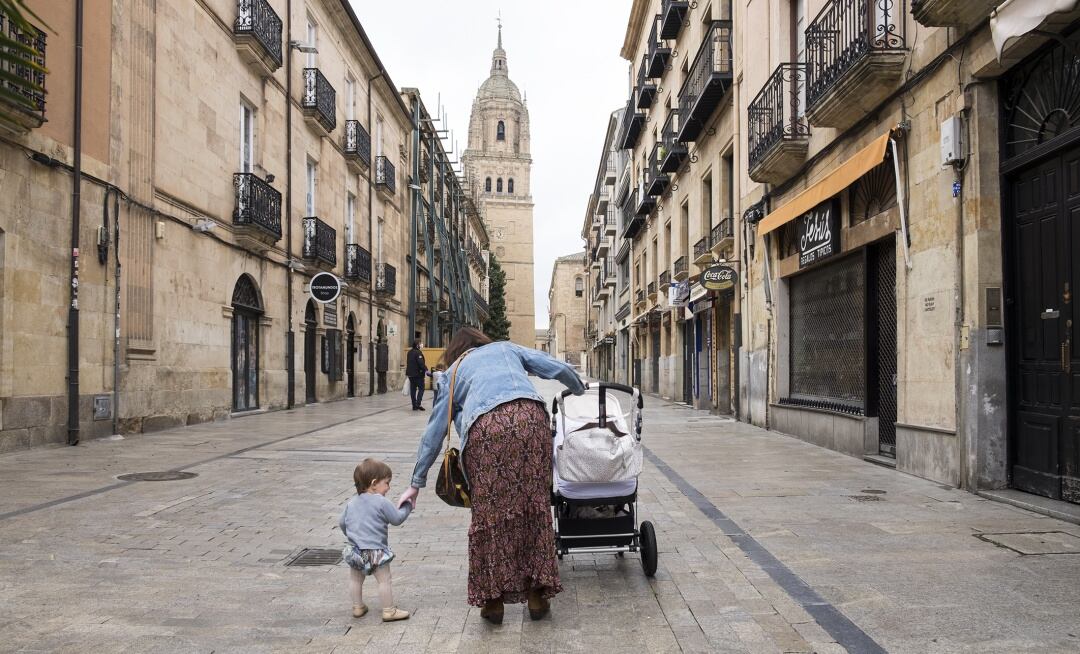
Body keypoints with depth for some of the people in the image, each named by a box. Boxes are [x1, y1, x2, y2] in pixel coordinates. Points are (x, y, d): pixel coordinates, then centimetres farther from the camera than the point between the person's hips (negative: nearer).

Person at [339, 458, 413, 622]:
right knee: (384, 580, 3)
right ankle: (389, 611, 7)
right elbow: (397, 519, -7)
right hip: (375, 551, -6)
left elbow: (342, 523, 16)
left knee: (355, 580, 20)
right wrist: (407, 506, 10)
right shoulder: (382, 502, -12)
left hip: (354, 551, 6)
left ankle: (358, 607, 29)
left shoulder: (352, 501, 8)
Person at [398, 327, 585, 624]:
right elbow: (559, 369, 26)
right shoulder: (506, 348, 33)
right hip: (530, 418, 1)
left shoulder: (452, 372, 30)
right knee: (535, 504, 10)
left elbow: (434, 432, 29)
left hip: (485, 428, -1)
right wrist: (580, 390, 47)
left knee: (489, 511, 10)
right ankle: (537, 595, 16)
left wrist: (416, 483, 35)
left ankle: (493, 599, 16)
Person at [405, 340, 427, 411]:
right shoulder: (418, 352, -13)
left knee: (413, 390, 10)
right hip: (418, 374, -8)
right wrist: (426, 370, -25)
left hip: (410, 374, 8)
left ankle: (414, 406, 11)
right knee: (421, 388, -1)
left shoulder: (409, 352, 12)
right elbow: (421, 363, -23)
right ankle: (418, 404, -13)